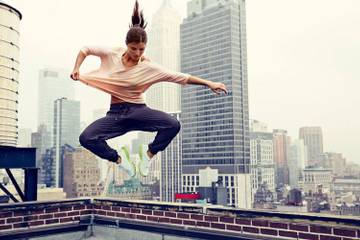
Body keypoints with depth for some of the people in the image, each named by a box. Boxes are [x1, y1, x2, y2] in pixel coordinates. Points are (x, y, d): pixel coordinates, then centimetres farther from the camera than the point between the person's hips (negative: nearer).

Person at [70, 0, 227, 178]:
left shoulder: (149, 67, -9)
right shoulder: (112, 54, -3)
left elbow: (181, 77, -12)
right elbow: (85, 50, 11)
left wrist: (208, 83, -16)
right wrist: (76, 69, -4)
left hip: (138, 110, -1)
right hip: (115, 112, 2)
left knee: (173, 125, -27)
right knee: (86, 138, -21)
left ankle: (149, 152, 2)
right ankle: (118, 158, 6)